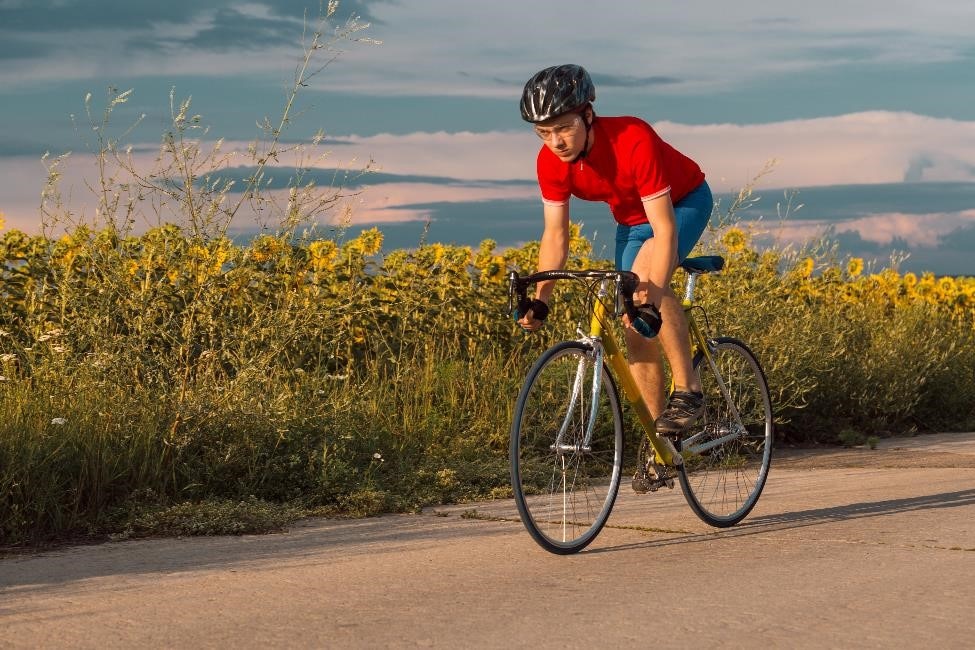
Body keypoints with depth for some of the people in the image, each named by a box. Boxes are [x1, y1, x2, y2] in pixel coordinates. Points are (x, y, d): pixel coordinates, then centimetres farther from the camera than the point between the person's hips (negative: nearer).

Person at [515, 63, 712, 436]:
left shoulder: (633, 141, -38)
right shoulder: (550, 162, -22)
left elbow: (664, 228, -40)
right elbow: (555, 234, -14)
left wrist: (652, 299, -49)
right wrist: (539, 300, -26)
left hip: (684, 201, -6)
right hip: (631, 219, 6)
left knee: (645, 276, -33)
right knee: (633, 329, -2)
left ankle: (687, 389, -21)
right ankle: (661, 431, 9)